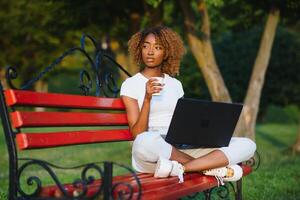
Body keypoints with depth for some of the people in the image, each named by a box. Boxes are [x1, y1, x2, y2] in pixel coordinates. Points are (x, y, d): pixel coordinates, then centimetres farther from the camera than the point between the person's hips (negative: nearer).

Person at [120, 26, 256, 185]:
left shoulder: (175, 84, 18)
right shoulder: (130, 85, 4)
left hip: (180, 151, 4)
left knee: (246, 144, -11)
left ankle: (179, 168, -27)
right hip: (153, 154, -4)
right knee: (145, 142, -43)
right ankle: (211, 167, -20)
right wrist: (147, 98, -20)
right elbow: (138, 134, -7)